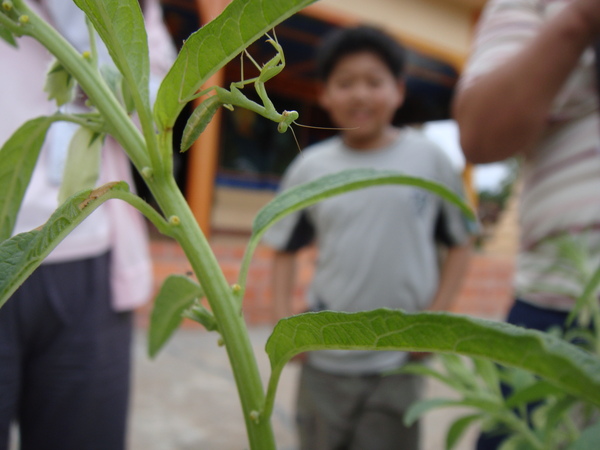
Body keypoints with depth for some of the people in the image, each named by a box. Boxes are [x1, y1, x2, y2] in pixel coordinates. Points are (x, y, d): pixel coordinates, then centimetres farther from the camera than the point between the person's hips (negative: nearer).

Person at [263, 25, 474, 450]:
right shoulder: (310, 167, -1)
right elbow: (285, 249, 8)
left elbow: (460, 244, 3)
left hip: (398, 363, -1)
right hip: (324, 358, 2)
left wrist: (435, 318, -5)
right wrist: (283, 317, -2)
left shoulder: (430, 160, -5)